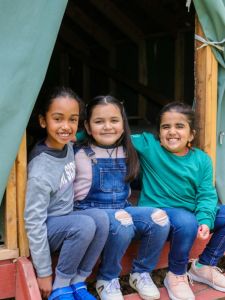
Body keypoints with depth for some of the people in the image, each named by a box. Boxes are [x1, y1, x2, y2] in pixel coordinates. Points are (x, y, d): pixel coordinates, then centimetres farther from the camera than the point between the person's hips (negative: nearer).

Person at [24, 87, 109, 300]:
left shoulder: (68, 146, -6)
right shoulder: (40, 170, -27)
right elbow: (34, 223, -23)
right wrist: (44, 273, -17)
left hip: (66, 219, 7)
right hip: (45, 230, -6)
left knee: (100, 218, -21)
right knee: (85, 225, -30)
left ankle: (77, 281, -5)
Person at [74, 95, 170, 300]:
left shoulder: (127, 153, 7)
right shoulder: (79, 155, -7)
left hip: (122, 209, 5)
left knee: (159, 218, -20)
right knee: (122, 222, -35)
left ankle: (141, 273, 4)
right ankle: (107, 280, -9)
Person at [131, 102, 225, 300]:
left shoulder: (202, 160, 1)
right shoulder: (148, 145, -8)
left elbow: (207, 195, -4)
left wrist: (205, 220, -21)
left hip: (190, 216, 6)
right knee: (186, 221, -36)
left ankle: (205, 266, 13)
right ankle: (176, 275, -7)